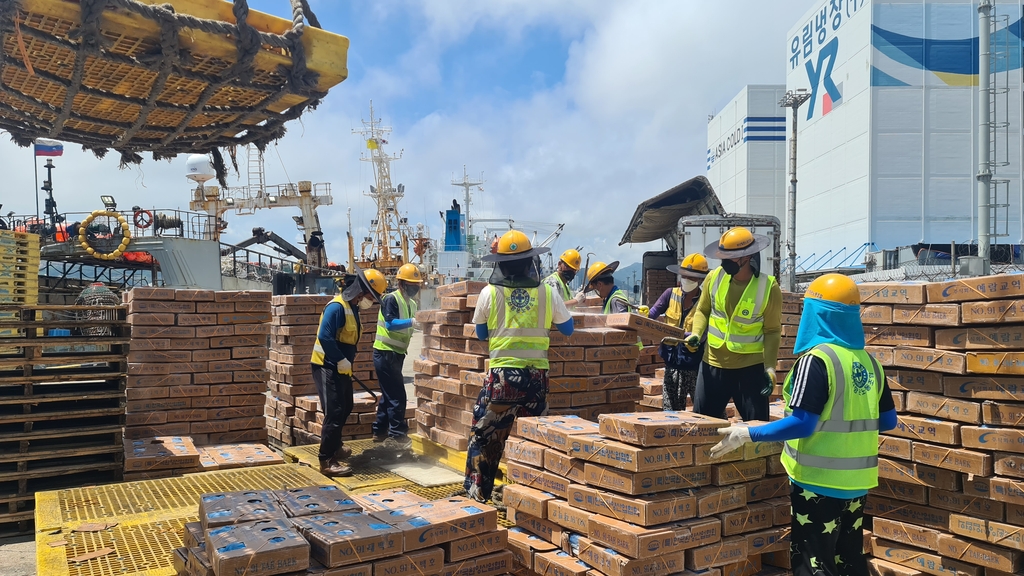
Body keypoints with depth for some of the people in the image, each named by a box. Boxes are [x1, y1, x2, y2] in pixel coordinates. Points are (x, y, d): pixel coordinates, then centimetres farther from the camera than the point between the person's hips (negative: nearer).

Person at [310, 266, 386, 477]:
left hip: (340, 368, 10)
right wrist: (341, 360, -22)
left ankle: (334, 446, 39)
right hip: (327, 367, -10)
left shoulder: (352, 308, 10)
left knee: (345, 409, 21)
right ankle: (327, 461, -1)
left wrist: (347, 362, 11)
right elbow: (324, 337, -27)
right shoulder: (337, 307, -20)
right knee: (334, 413, -9)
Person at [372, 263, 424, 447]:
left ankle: (380, 431, 24)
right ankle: (398, 434, -1)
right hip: (385, 353, -9)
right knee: (397, 395, -8)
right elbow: (390, 324, -25)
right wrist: (412, 321, -32)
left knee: (389, 395, 15)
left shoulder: (412, 304, 12)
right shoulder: (391, 299, -14)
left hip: (396, 354, 9)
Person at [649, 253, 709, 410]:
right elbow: (653, 313, -2)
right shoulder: (671, 294, 6)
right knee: (670, 411, 6)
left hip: (694, 364, -3)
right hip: (672, 362, 3)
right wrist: (644, 316, -25)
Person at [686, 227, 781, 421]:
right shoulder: (714, 277, -4)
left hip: (751, 367, -3)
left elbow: (772, 331, -7)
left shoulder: (768, 287, -12)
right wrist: (696, 334, -8)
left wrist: (770, 367, -16)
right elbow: (703, 310, 10)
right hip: (713, 364, 3)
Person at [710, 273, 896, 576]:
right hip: (857, 482, 7)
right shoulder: (869, 362, 4)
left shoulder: (816, 359, -17)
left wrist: (748, 433, -17)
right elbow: (888, 421, 11)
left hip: (819, 482, -7)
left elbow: (801, 424, -23)